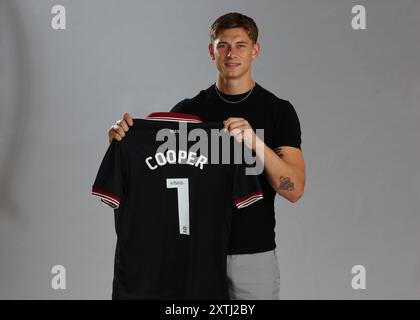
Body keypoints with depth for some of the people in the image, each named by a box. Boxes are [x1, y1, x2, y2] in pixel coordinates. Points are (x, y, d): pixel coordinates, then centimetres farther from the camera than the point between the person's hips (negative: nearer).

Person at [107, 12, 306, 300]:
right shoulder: (189, 109, 4)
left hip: (254, 256, -1)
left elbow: (294, 189, -13)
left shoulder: (279, 111, -2)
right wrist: (124, 137, -21)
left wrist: (256, 142, -29)